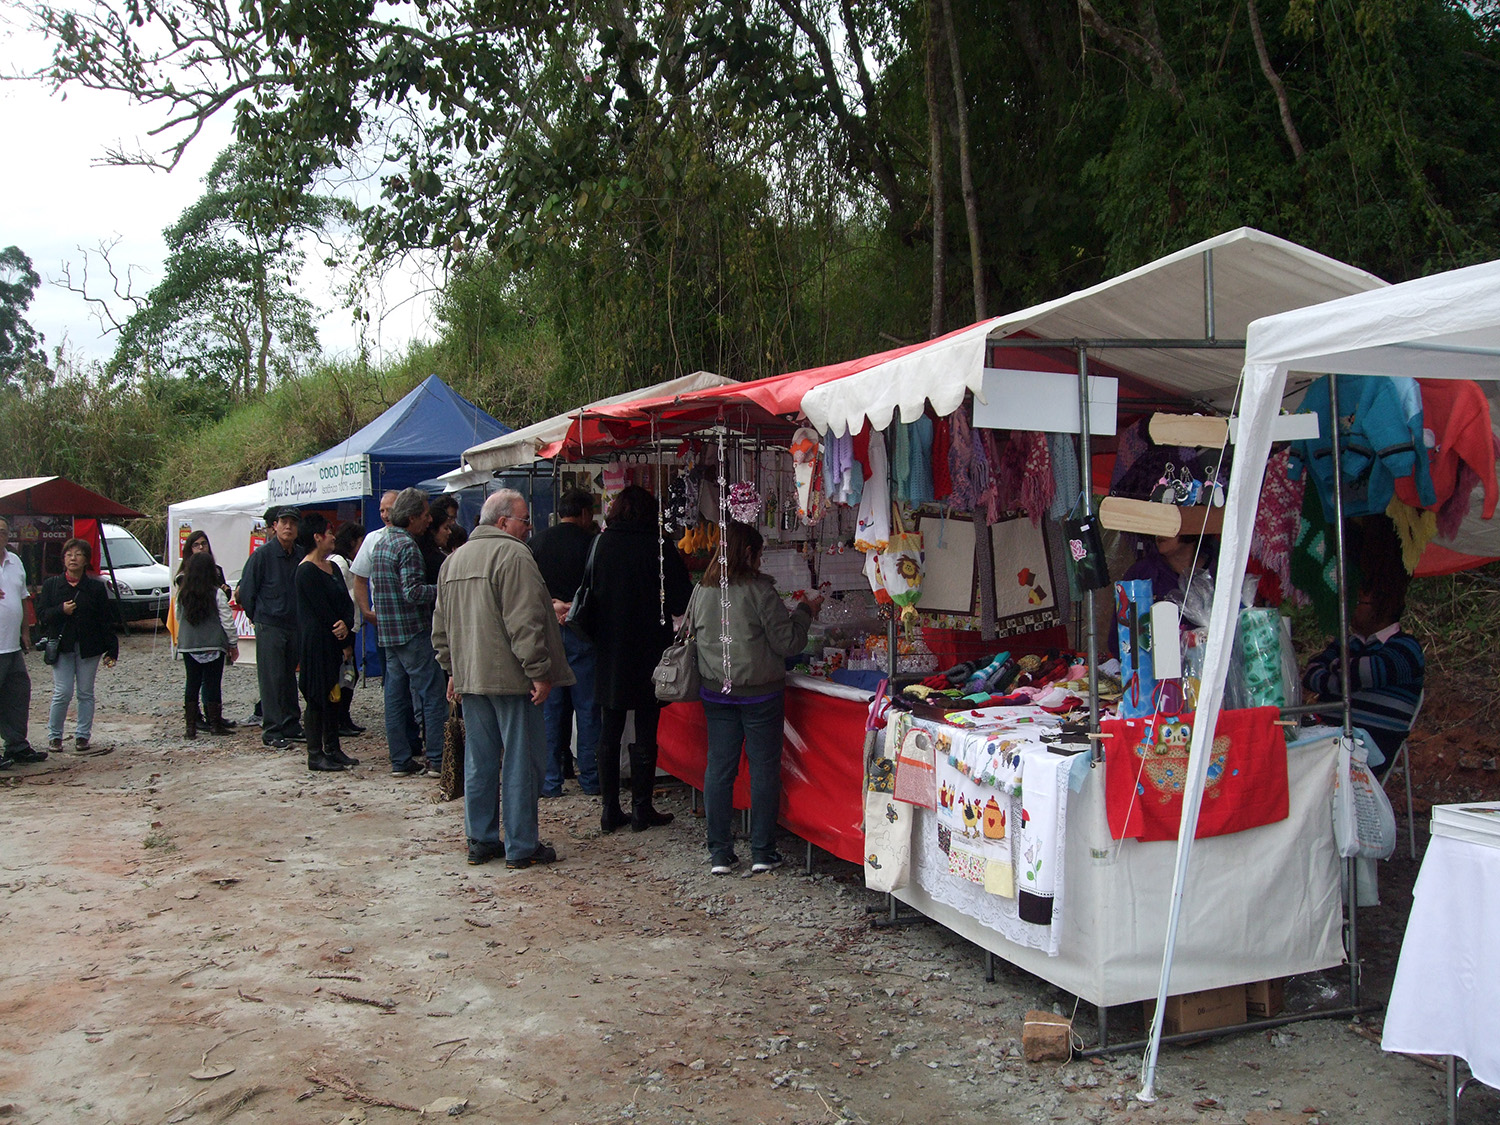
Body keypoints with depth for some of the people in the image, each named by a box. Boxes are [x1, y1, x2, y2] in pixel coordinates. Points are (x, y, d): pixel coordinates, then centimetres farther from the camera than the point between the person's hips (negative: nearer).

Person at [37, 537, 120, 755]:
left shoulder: (96, 587, 2)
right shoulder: (51, 584, 5)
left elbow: (106, 620, 1)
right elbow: (42, 614, 1)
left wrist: (111, 650, -3)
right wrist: (61, 610, -19)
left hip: (89, 648, 0)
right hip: (61, 647, 0)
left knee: (86, 693, 5)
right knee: (62, 694, -5)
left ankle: (82, 736, 15)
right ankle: (54, 735, 11)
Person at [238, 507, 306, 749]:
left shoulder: (300, 556, 6)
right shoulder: (262, 554, -8)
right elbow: (246, 590, -3)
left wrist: (302, 619, 12)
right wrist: (258, 617, 4)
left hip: (294, 626, 5)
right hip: (269, 626, -5)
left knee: (289, 677, 12)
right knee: (272, 678, -4)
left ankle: (291, 726, 20)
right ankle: (272, 732, 1)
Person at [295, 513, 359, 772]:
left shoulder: (332, 567, 15)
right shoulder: (307, 570, -12)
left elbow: (346, 602, 7)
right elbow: (322, 610, -14)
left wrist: (346, 624, -14)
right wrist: (344, 642, -10)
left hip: (334, 642, 9)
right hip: (316, 642, -9)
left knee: (333, 694, 11)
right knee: (318, 695, -5)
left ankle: (333, 749, 18)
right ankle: (315, 754, 1)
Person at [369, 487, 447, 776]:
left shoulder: (381, 543, 14)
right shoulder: (407, 546, -14)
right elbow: (412, 592, -21)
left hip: (388, 633, 9)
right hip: (413, 631, -9)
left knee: (396, 695, 10)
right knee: (432, 695, -4)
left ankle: (401, 760, 14)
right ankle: (437, 760, -3)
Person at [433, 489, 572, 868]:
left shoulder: (454, 560, 15)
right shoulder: (512, 555, -13)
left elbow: (441, 626, 21)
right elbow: (524, 623, -19)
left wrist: (453, 669, 26)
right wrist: (539, 672, -16)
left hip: (469, 677, 8)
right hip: (509, 677, -8)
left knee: (479, 761, 13)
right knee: (521, 761, 0)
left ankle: (480, 841, 20)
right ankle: (521, 847, 5)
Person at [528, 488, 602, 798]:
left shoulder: (537, 541, 4)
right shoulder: (590, 542, -5)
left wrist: (553, 607, -5)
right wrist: (573, 608, -3)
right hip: (581, 632, -3)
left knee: (550, 706, 7)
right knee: (587, 706, 5)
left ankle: (551, 780, 9)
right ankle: (590, 778, 9)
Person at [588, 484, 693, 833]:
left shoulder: (602, 545, -3)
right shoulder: (660, 549, -11)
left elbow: (590, 595, 4)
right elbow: (681, 601, -8)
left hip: (609, 654, 3)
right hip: (649, 654, -3)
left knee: (609, 733, 11)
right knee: (645, 734, 6)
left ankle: (610, 809, 15)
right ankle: (641, 808, 10)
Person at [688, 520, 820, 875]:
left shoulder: (701, 592, 3)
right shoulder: (758, 590, -14)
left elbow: (693, 636, 15)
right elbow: (788, 642, -11)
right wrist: (805, 612, 4)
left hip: (716, 694, 5)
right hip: (759, 694, -5)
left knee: (719, 768, 9)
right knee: (763, 769, 6)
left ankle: (720, 853, 13)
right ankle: (762, 851, 12)